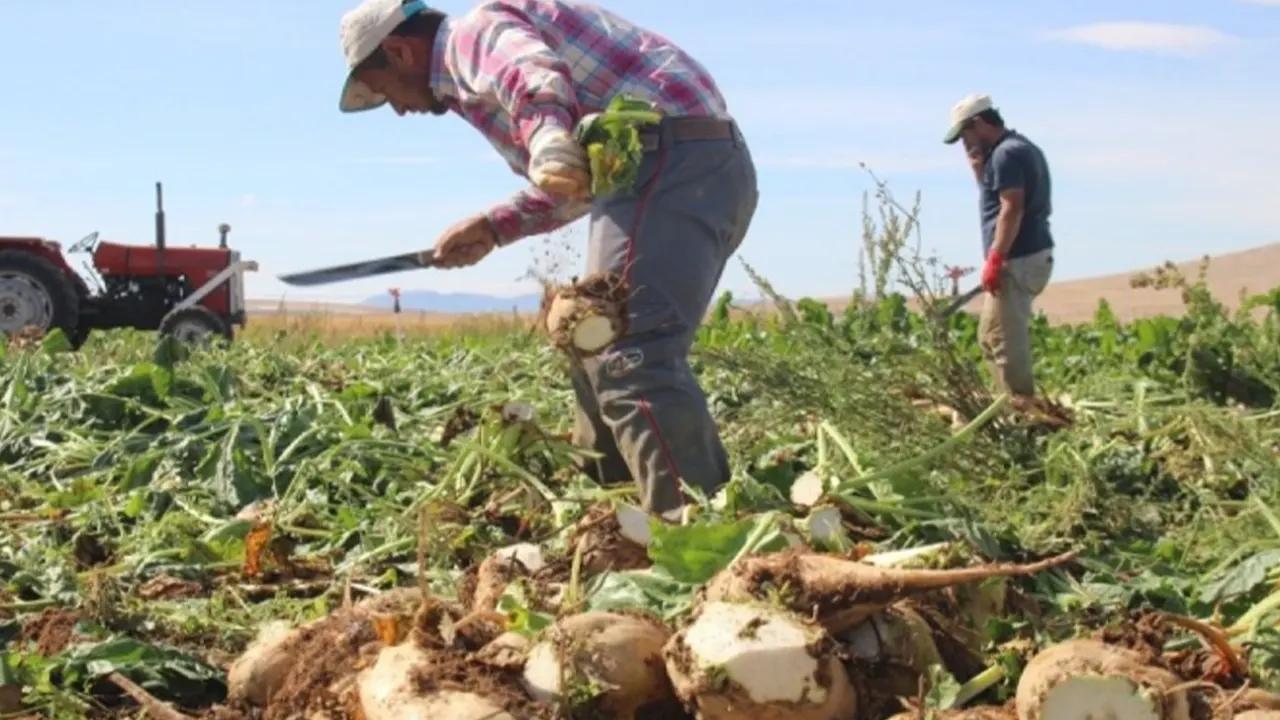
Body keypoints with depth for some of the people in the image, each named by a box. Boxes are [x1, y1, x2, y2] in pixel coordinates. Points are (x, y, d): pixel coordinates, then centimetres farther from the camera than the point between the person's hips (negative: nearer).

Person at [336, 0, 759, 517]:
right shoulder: (491, 66, 31)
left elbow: (538, 79, -25)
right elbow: (581, 181, 36)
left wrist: (549, 145, -44)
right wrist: (493, 227, 33)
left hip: (670, 159, -11)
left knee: (629, 357, -22)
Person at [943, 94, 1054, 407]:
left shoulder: (1006, 153, -13)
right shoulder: (1020, 148, 19)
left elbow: (1012, 209, -21)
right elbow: (995, 199, 23)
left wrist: (995, 258, -23)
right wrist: (978, 168, 10)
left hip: (1018, 260, -11)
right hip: (1033, 255, 11)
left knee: (1004, 340, -9)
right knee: (991, 336, 17)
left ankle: (1023, 407, -6)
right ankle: (1020, 403, 19)